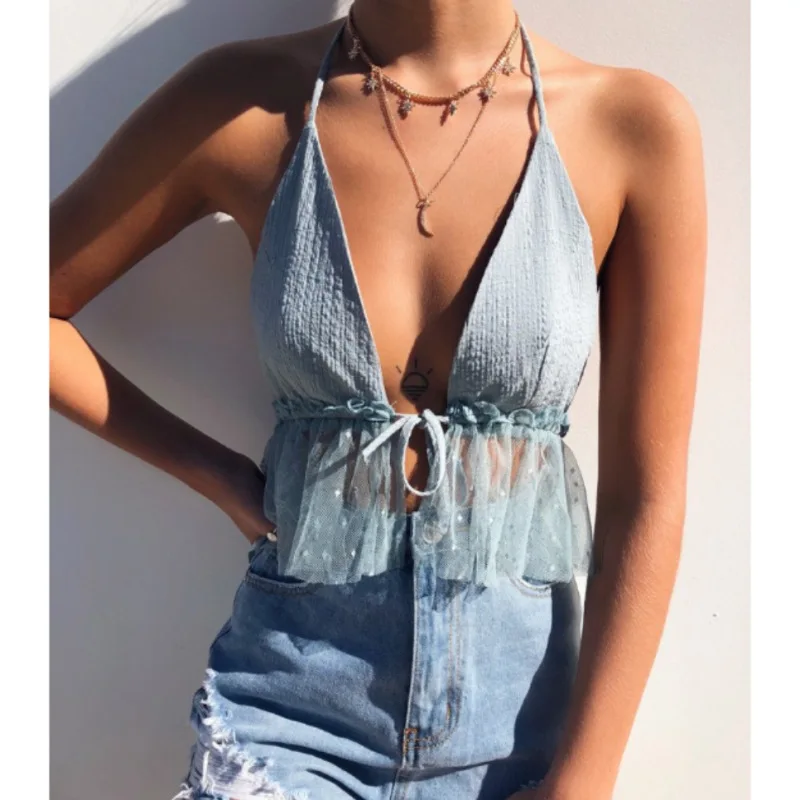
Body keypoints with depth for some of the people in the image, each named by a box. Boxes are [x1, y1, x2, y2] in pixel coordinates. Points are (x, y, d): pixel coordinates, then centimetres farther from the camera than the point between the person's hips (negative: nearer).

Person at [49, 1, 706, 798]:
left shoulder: (635, 124, -9)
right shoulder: (239, 101, -7)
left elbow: (647, 497, -8)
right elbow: (37, 306, 4)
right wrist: (214, 472, -3)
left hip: (517, 711, 1)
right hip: (291, 698, 0)